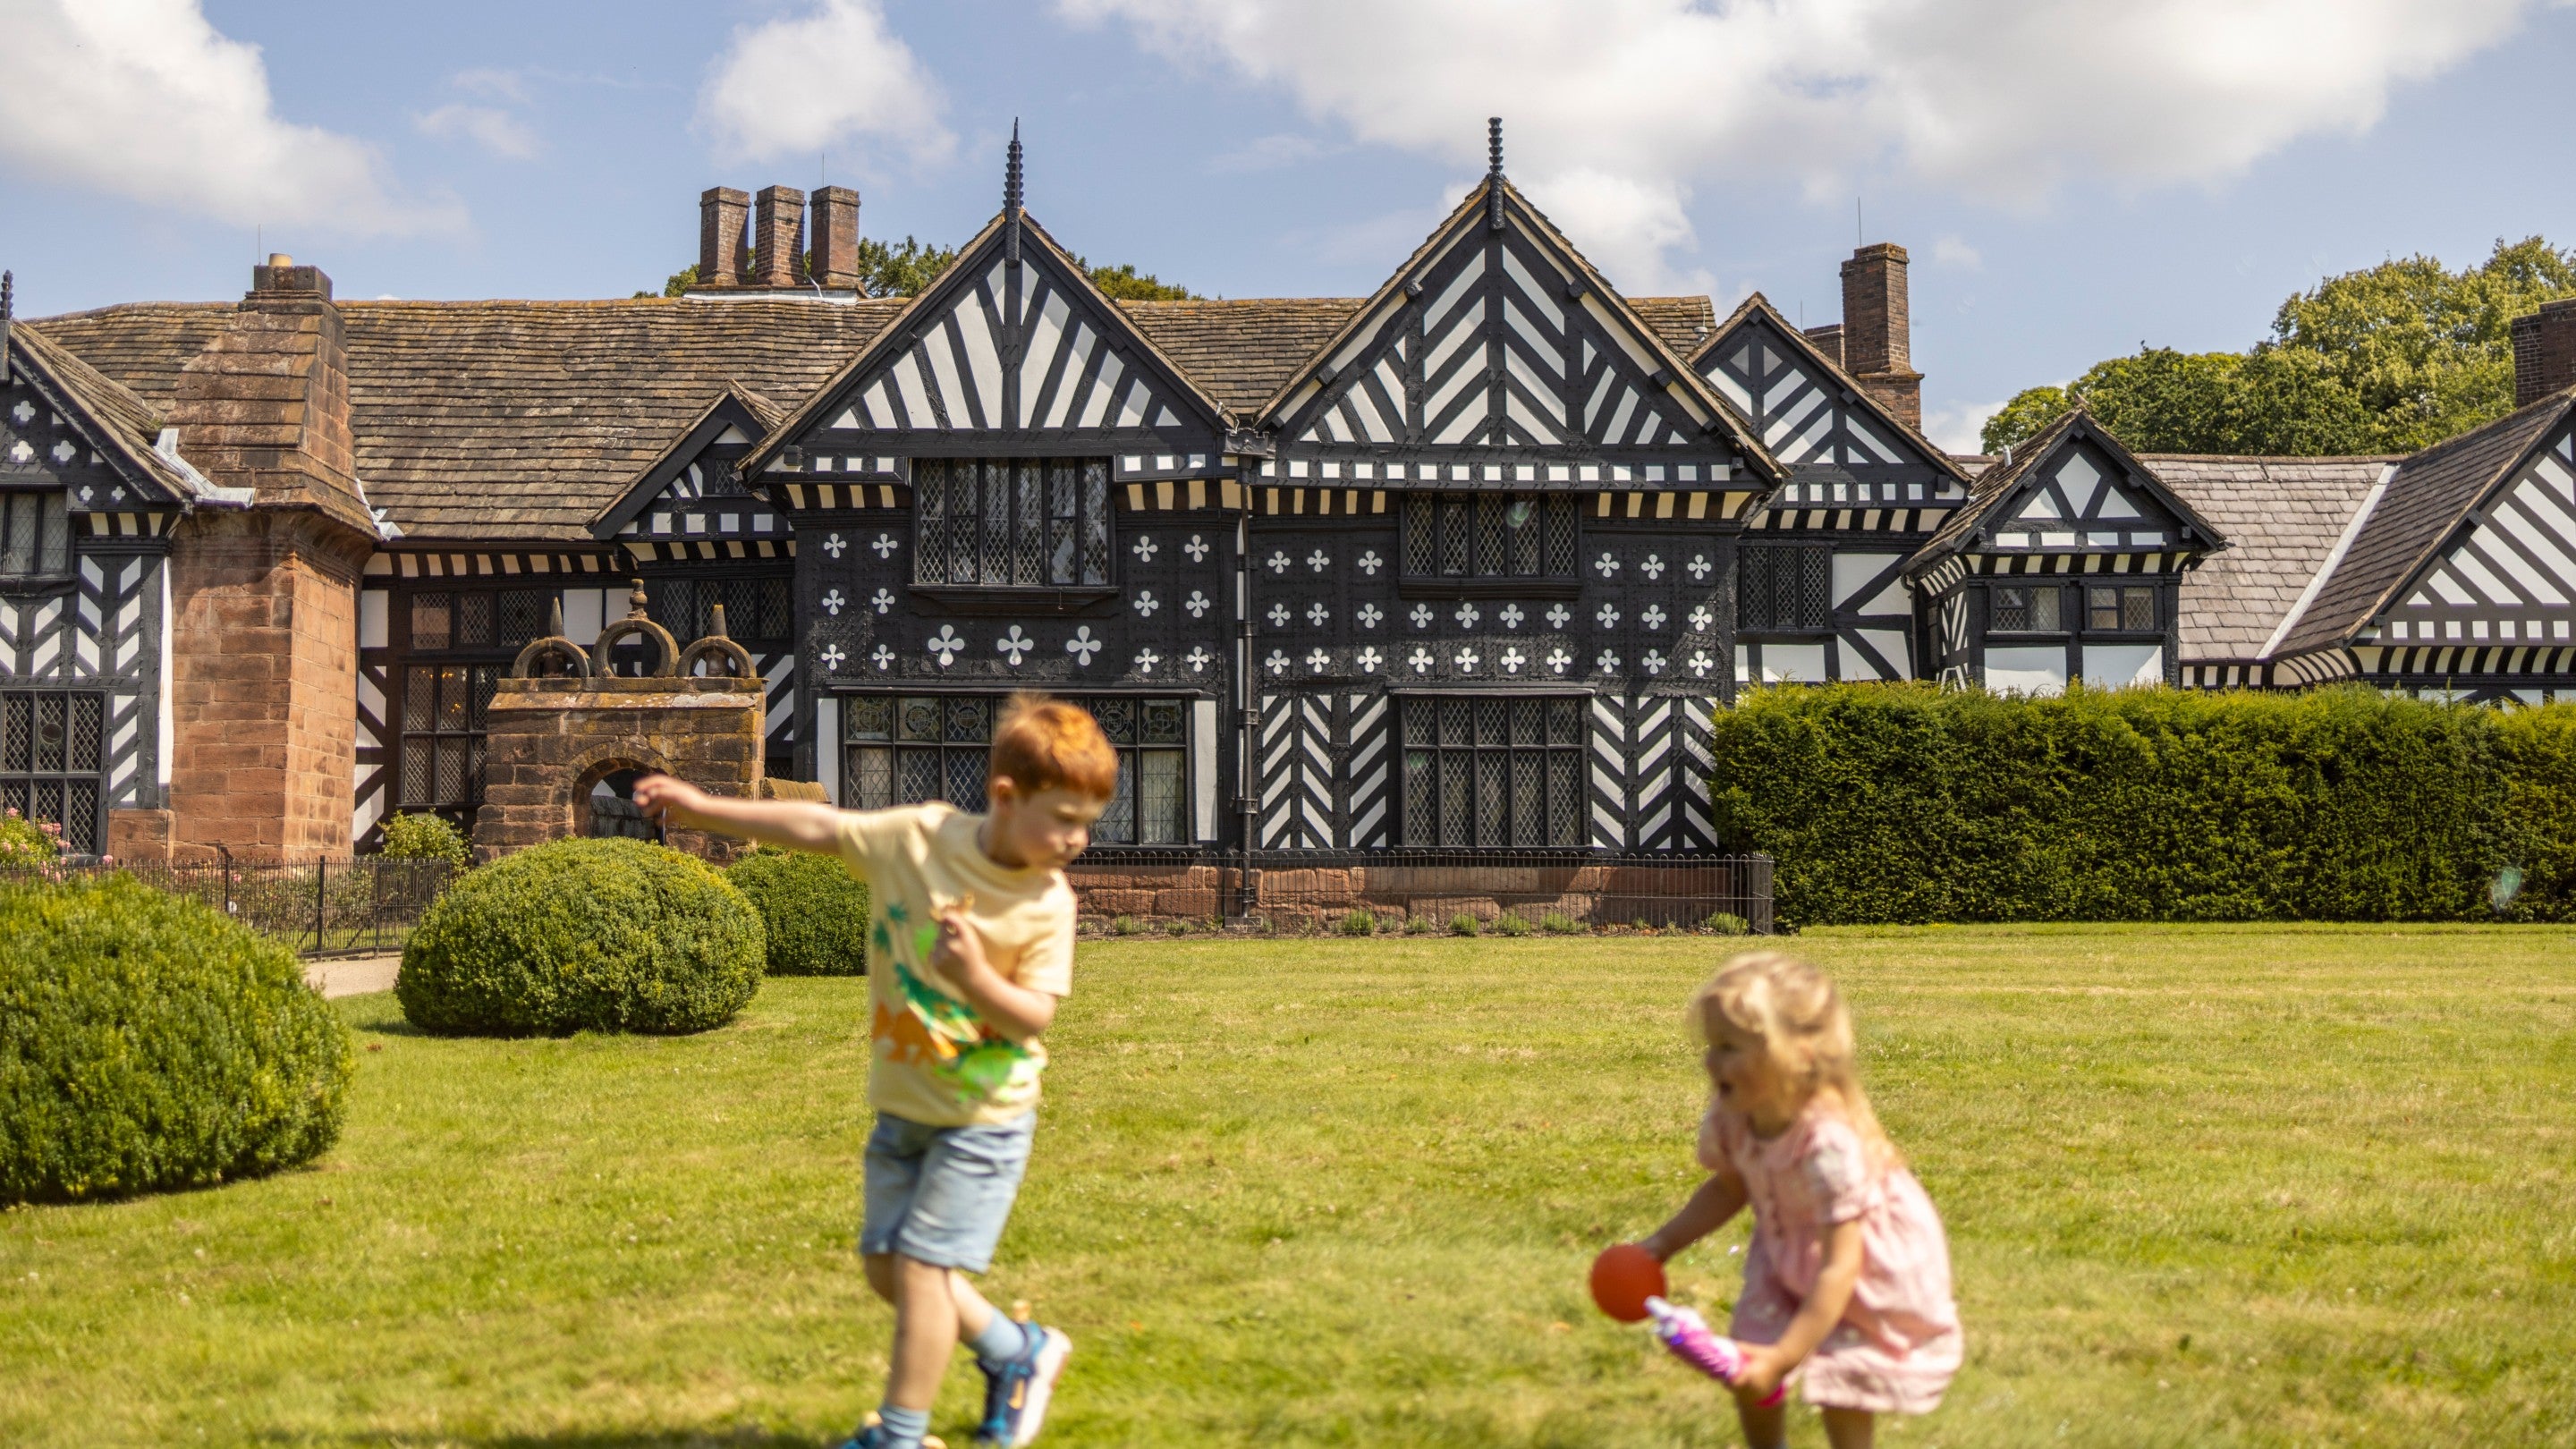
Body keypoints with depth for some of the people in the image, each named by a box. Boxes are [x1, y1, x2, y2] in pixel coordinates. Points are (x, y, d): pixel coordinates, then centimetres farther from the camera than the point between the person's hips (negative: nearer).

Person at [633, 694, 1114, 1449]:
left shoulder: (1048, 906, -15)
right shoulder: (918, 836, -11)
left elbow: (1033, 1019, -15)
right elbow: (817, 827, -2)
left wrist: (976, 976, -33)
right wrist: (703, 807, 1)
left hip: (983, 1117, -4)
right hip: (902, 1106, 5)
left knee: (922, 1263, -7)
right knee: (887, 1266, 12)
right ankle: (1018, 1352, 31)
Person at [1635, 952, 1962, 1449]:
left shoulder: (1831, 1143, -41)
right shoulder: (1731, 1117, -20)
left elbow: (1840, 1267, -37)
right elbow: (1728, 1188, 3)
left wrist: (1785, 1356, -38)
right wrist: (1662, 1243, -8)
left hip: (1874, 1269, -6)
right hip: (1790, 1254, 6)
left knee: (1842, 1379, -5)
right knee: (1747, 1361, 4)